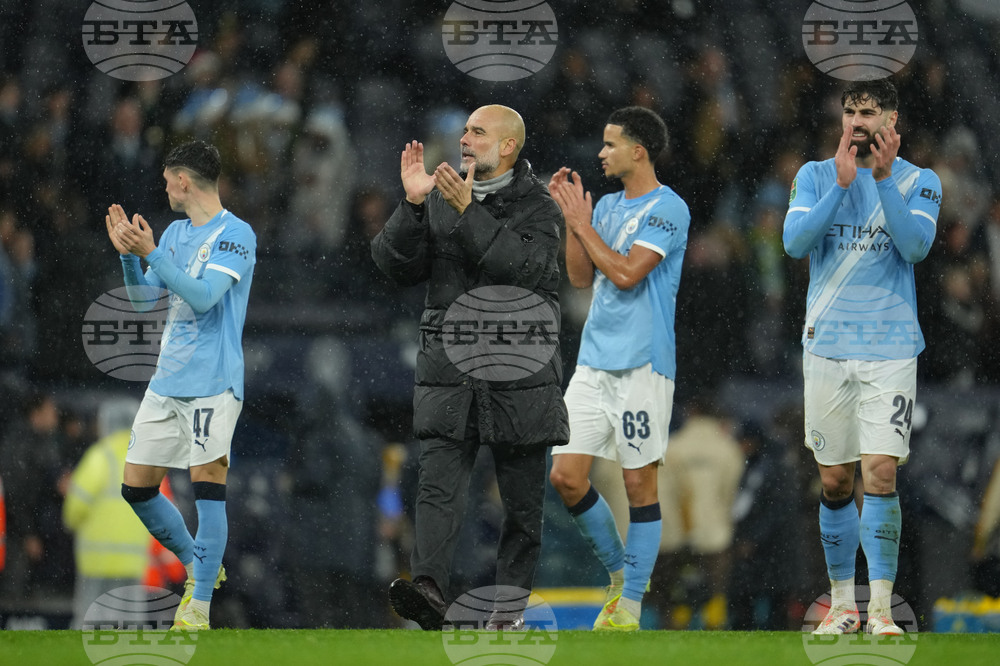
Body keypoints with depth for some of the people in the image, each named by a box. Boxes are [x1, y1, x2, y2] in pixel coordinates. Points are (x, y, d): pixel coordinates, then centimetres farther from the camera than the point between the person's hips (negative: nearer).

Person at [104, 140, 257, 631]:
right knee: (136, 486, 7)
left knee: (207, 483, -12)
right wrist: (128, 254, 0)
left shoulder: (235, 235, -9)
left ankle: (199, 606, -11)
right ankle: (198, 566, 25)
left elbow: (203, 295, -21)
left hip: (213, 383, -8)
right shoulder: (175, 233, 14)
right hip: (166, 382, 8)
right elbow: (143, 299, 16)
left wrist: (150, 252, -23)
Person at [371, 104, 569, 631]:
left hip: (518, 370, -2)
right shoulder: (439, 199, 12)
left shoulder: (537, 207, 0)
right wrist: (412, 204, -9)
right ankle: (428, 589, -30)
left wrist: (469, 212, -21)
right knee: (439, 482, -15)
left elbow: (524, 267, -18)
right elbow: (397, 266, 5)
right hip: (448, 370, 2)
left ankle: (510, 602, 14)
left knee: (521, 497, 4)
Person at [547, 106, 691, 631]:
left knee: (639, 484, -2)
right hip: (594, 361, 7)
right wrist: (571, 217, 6)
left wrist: (583, 222, -8)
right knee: (565, 477, 1)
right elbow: (581, 277, 14)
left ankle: (630, 605, 3)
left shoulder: (668, 209, -8)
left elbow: (627, 273, -18)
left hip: (642, 365, -7)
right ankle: (619, 573, 20)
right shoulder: (606, 206, 15)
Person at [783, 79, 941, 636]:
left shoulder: (919, 182, 3)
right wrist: (843, 182, -16)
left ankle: (882, 610, -12)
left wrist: (883, 178, -20)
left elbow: (915, 245, -13)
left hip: (890, 348, -2)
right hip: (827, 347, 2)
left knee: (880, 472, -13)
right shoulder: (816, 176, 7)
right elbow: (795, 241, -8)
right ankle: (842, 603, 18)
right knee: (836, 482, 6)